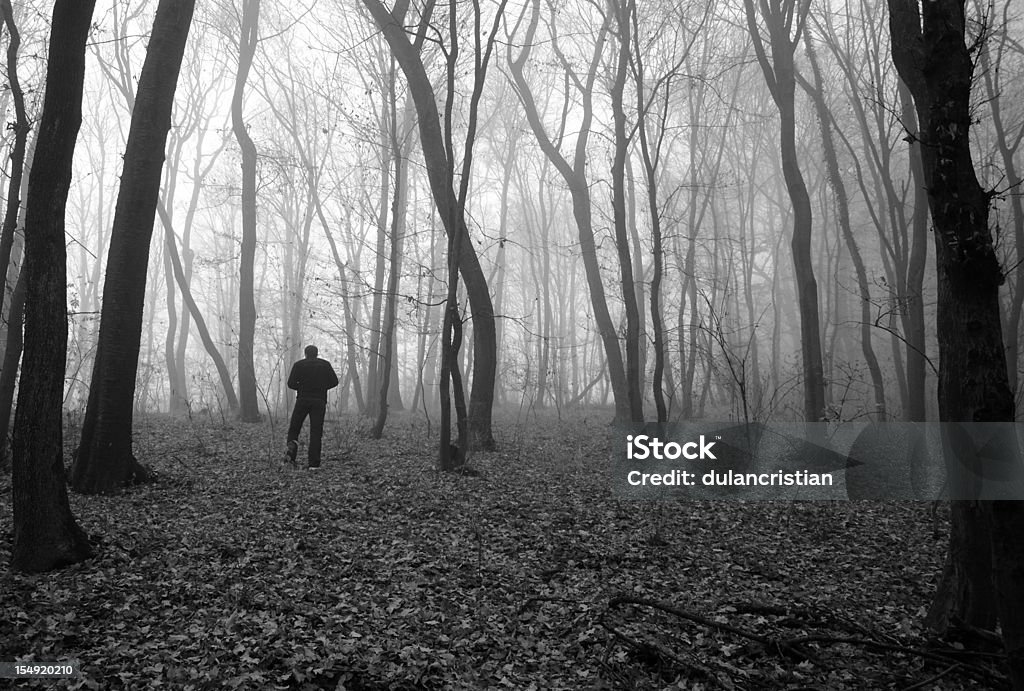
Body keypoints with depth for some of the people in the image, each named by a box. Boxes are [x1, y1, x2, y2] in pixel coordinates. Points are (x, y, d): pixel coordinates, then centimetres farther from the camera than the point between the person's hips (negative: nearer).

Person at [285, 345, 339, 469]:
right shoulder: (325, 364, 9)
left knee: (294, 429, 11)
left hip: (303, 400, -1)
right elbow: (334, 382, 4)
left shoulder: (299, 365, 5)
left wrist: (302, 388, 15)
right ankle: (314, 463, -5)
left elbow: (291, 383, -3)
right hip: (319, 401, 1)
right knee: (316, 432, 2)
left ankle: (292, 447, -19)